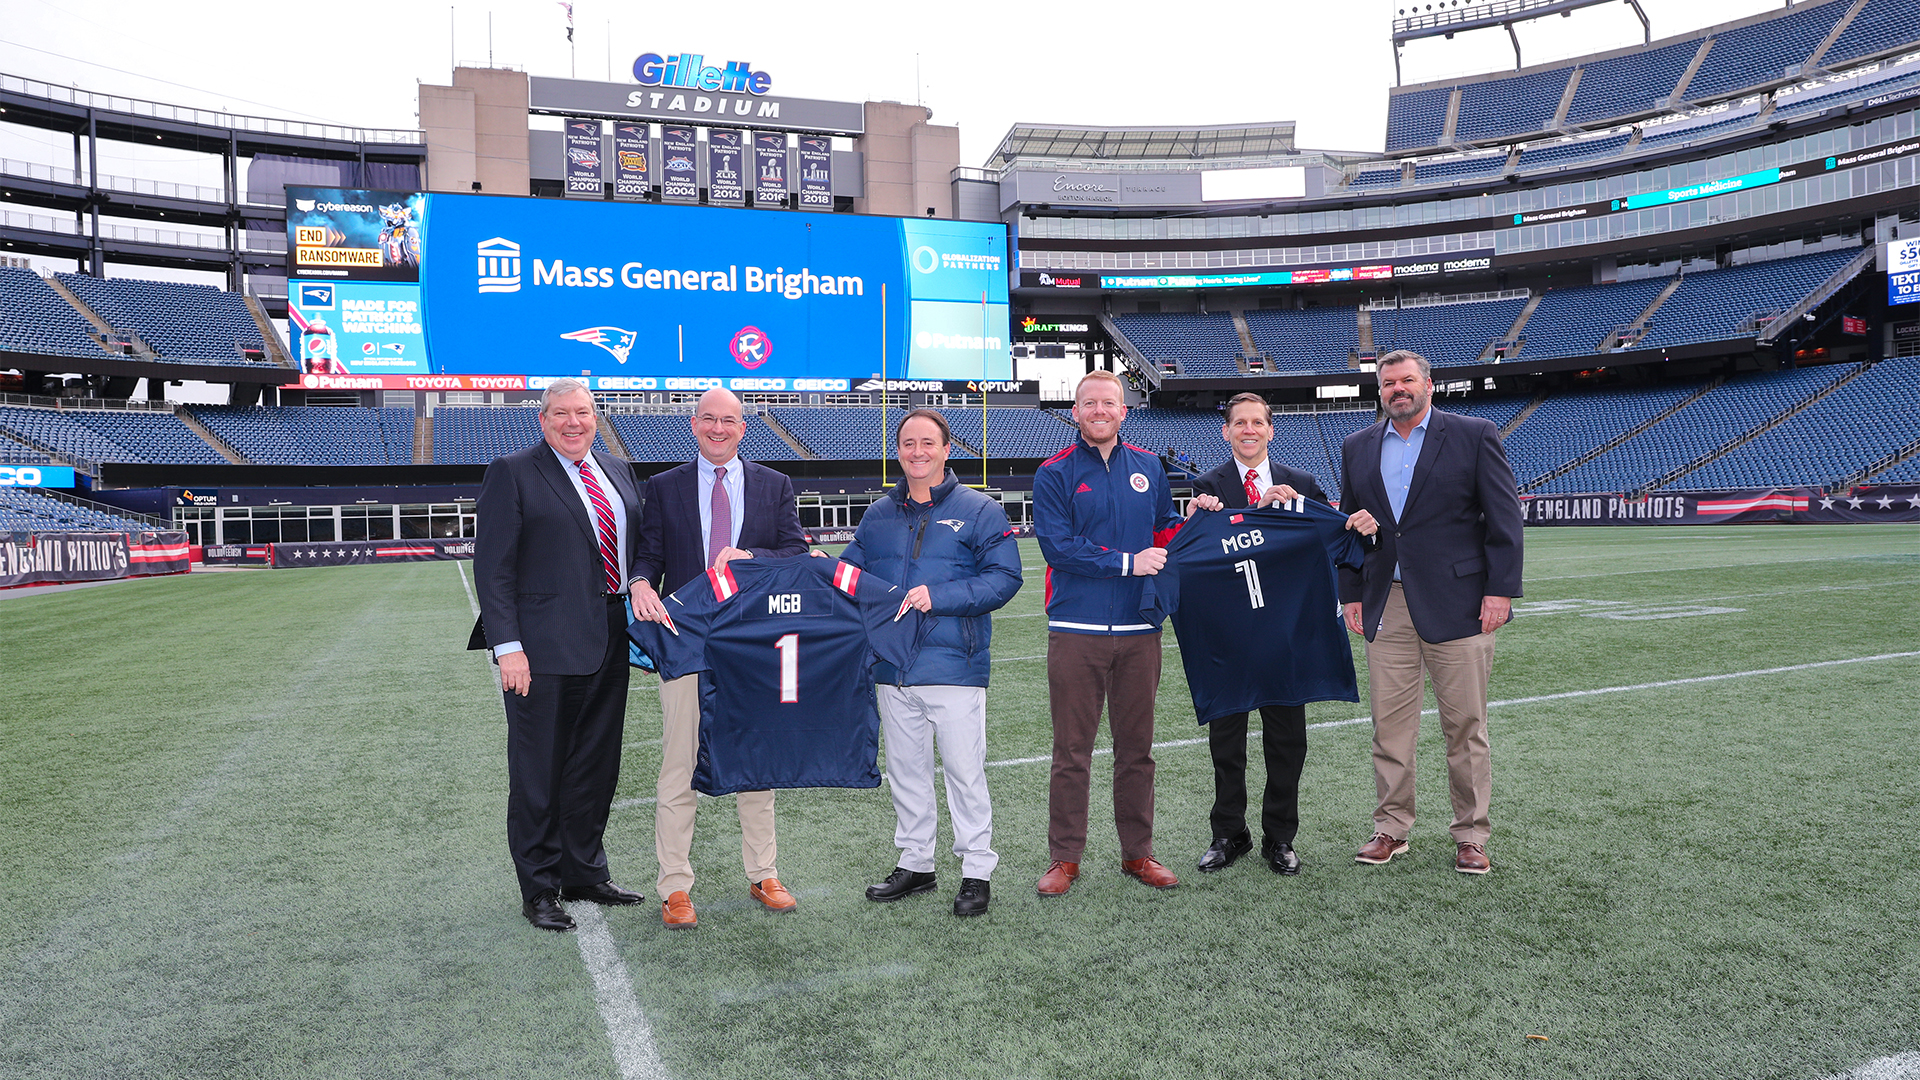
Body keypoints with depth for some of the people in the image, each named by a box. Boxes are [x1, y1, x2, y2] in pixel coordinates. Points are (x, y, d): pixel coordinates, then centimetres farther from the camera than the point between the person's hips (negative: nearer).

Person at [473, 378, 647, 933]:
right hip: (546, 648, -6)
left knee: (597, 766, 15)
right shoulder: (512, 473, -5)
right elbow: (492, 567, -10)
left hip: (609, 643, 6)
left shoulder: (618, 471, 14)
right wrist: (508, 646, -17)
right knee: (539, 773, 4)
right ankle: (539, 889, 18)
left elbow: (640, 546, 18)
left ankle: (585, 873, 30)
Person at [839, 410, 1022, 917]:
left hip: (953, 665, -5)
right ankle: (915, 863, 28)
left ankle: (977, 870, 15)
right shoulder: (879, 515, 13)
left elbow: (1004, 578, -10)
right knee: (905, 770, 14)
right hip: (893, 669, 5)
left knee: (964, 771, 2)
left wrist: (939, 597, -19)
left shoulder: (979, 510, -2)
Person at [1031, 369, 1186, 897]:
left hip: (1139, 630, 3)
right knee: (1071, 750, 3)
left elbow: (1164, 530, 19)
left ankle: (1137, 852, 23)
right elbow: (1057, 545, -11)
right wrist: (1128, 562, -14)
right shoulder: (1054, 473, 0)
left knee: (1136, 748, 11)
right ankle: (1065, 857, 14)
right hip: (1076, 630, -3)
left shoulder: (1147, 467, 12)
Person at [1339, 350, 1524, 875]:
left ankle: (1470, 835, 16)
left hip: (1458, 604, -3)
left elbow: (1504, 517, -2)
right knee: (1389, 723, 6)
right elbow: (1350, 523, 16)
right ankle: (1391, 827, 18)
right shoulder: (1357, 448, 12)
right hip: (1387, 607, 3)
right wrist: (1351, 594, 9)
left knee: (1465, 725, 3)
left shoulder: (1474, 435, 1)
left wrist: (1501, 590, -9)